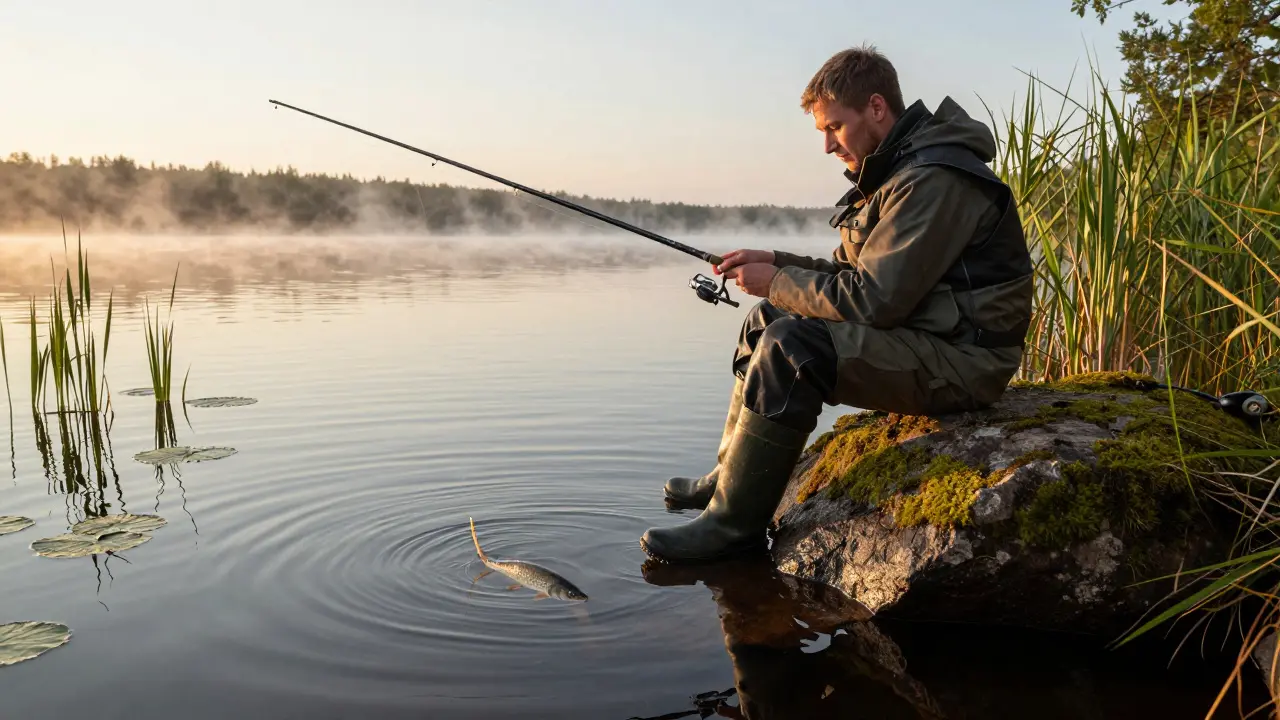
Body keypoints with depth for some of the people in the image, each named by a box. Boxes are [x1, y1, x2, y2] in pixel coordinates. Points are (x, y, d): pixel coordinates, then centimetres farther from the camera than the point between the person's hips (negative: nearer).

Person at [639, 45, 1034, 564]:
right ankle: (729, 477, 19)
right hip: (919, 334, 11)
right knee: (768, 321, 12)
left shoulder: (934, 180, -21)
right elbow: (855, 274, 16)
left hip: (959, 357, -11)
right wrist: (777, 263, 1)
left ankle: (733, 523, -16)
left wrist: (777, 282, -14)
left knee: (790, 347, -27)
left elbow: (873, 298, -27)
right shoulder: (893, 172, 12)